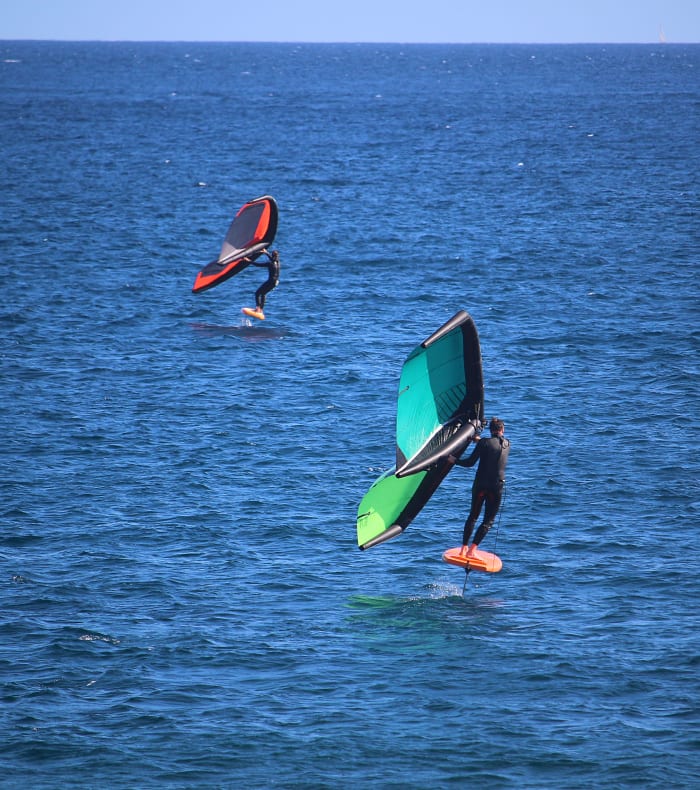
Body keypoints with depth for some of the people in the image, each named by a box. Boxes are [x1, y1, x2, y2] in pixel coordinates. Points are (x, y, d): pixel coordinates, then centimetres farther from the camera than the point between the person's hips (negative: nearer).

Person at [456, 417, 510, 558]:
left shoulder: (484, 443, -7)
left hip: (480, 484, -1)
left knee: (473, 515, 16)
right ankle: (472, 549, -5)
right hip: (497, 487, 1)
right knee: (488, 521, 7)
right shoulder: (507, 444, 5)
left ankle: (464, 547, 14)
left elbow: (470, 462, -10)